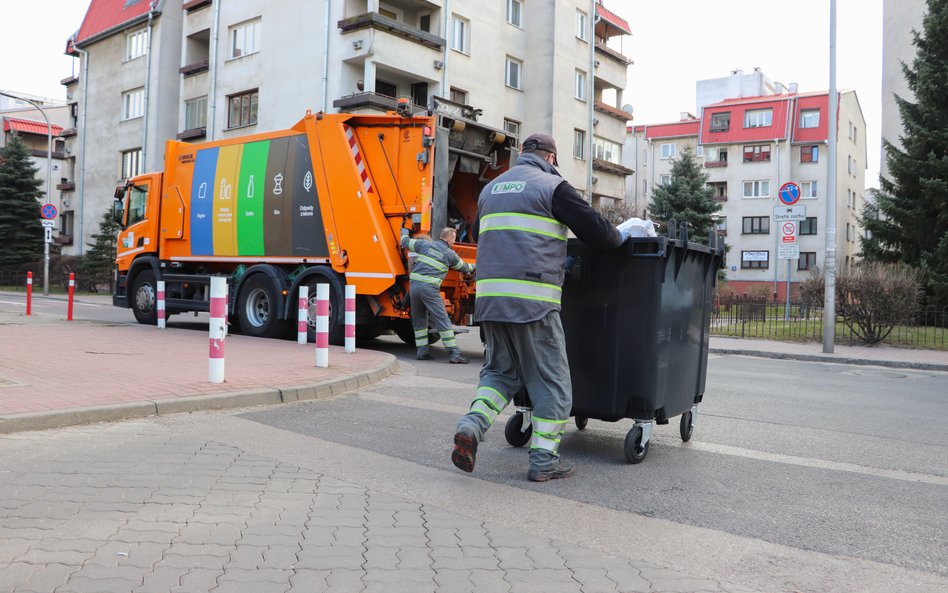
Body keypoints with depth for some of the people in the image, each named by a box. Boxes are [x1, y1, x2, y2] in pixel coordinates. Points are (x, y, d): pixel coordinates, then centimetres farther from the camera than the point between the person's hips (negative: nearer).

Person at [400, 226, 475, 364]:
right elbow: (463, 267, 23)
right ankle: (454, 353, -6)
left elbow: (405, 242, 21)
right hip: (429, 288, -4)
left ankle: (422, 351, 16)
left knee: (419, 320, 16)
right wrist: (473, 267, 45)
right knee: (443, 321, -3)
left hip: (414, 285, 4)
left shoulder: (425, 244, 12)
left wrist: (404, 231, 42)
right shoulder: (450, 254, 7)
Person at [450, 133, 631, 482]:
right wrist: (621, 235, 20)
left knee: (500, 371, 19)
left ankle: (471, 426, -3)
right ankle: (543, 460, 10)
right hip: (532, 301, -6)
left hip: (488, 296, 6)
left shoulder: (491, 188, 21)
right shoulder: (552, 186, 1)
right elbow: (595, 231, -1)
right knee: (551, 381, 6)